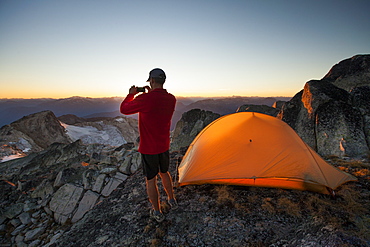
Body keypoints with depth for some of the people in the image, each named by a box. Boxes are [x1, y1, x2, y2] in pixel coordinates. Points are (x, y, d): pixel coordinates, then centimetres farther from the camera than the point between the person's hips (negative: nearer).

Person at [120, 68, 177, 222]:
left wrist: (131, 94, 7)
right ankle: (172, 201, 43)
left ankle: (157, 213, 27)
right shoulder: (171, 99, -5)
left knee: (150, 180, 11)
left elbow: (124, 109, -7)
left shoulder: (144, 99, -23)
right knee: (164, 172, 27)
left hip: (148, 148, -6)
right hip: (164, 146, 6)